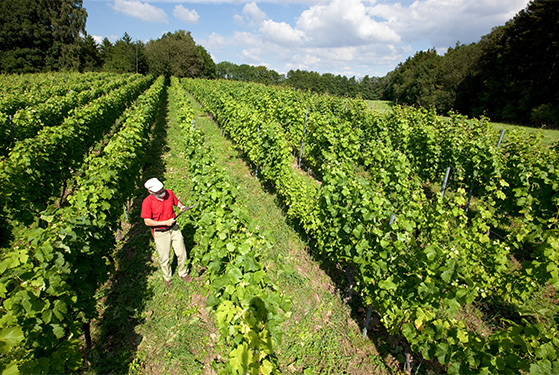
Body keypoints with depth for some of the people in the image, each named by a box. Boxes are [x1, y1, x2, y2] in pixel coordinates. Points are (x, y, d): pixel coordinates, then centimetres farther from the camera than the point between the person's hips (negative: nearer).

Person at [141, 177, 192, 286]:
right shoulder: (147, 202, -20)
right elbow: (147, 222, -16)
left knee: (181, 253, 12)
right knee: (164, 258, 12)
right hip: (160, 233, -3)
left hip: (174, 228, 4)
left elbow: (176, 202, 12)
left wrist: (181, 206, -11)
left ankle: (183, 273, 39)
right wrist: (165, 222, -22)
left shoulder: (169, 193, -9)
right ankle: (167, 278, 40)